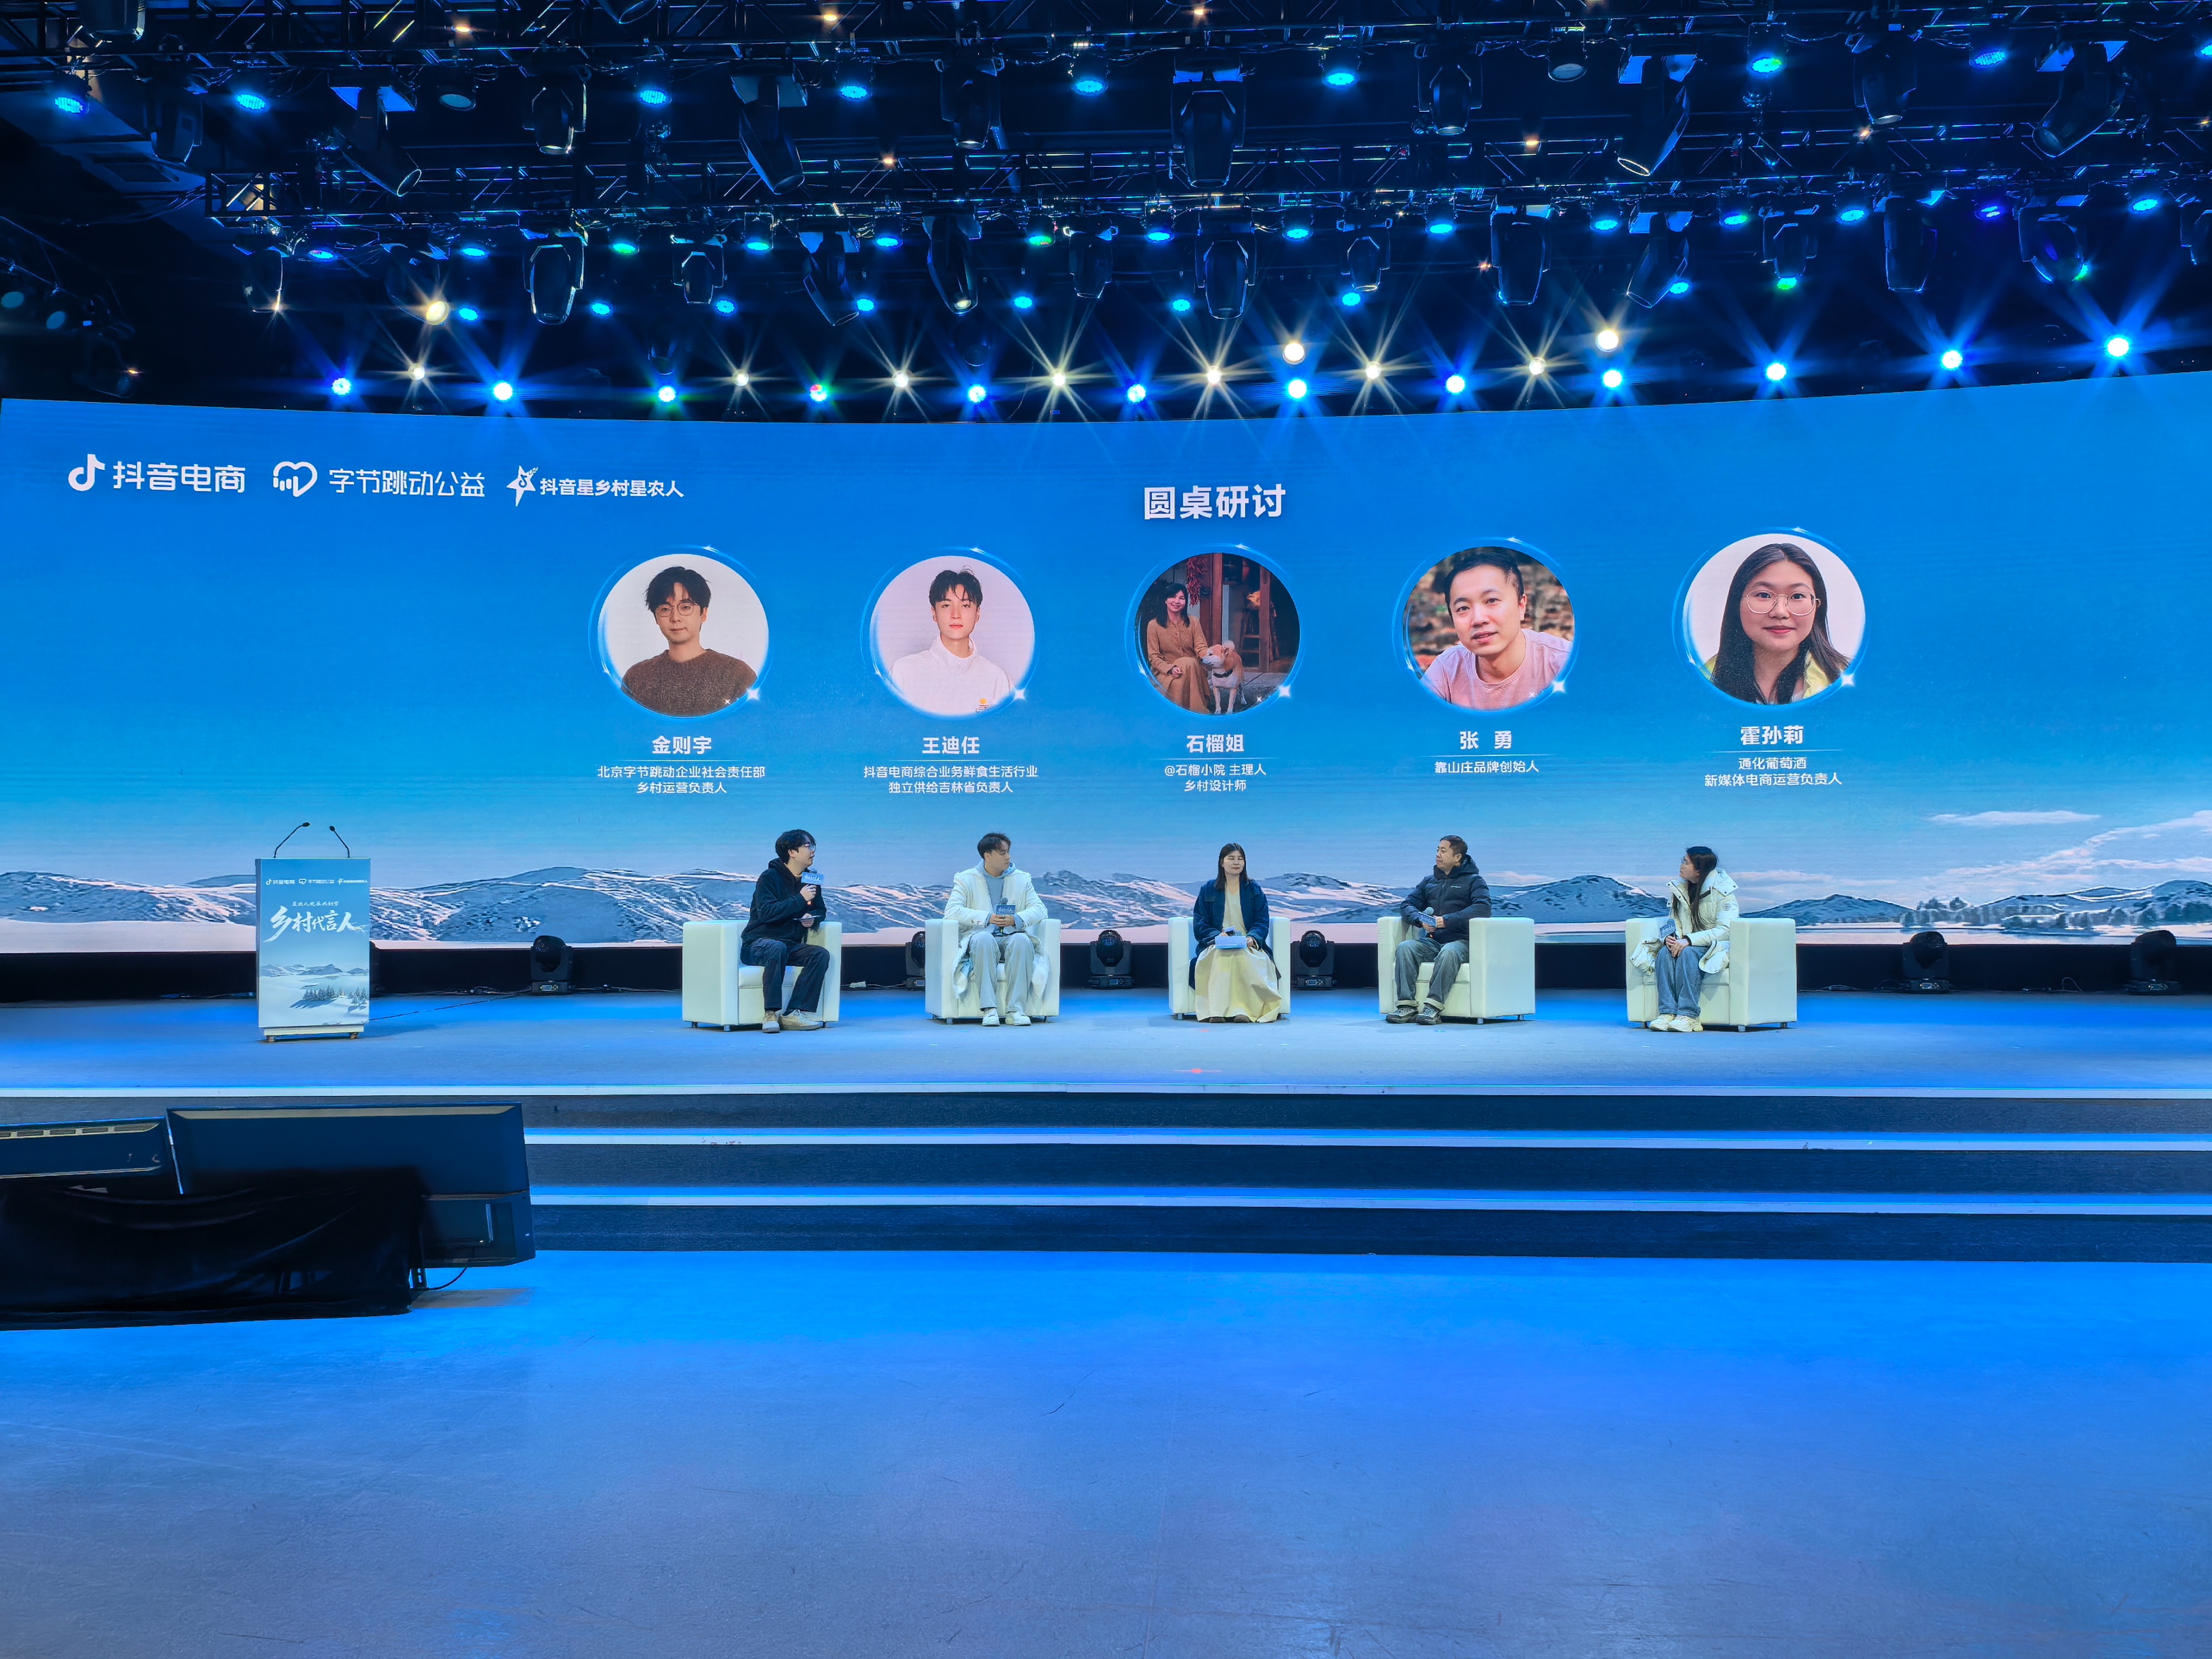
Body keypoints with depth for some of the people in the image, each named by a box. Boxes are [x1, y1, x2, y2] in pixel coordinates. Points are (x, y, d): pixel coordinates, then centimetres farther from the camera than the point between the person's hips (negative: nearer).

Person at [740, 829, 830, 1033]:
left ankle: (793, 1014, -28)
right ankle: (771, 1013, -36)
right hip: (758, 944, -6)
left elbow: (820, 910, 21)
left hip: (792, 945, 6)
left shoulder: (811, 879, 10)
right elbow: (766, 912, -22)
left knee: (821, 955, -22)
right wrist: (799, 900, -23)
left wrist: (812, 918, -4)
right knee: (778, 948, -39)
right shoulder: (769, 877, -9)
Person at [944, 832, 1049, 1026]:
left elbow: (1039, 908, 3)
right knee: (984, 938, -38)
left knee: (1022, 940, -34)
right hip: (980, 936, -2)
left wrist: (1016, 919, -19)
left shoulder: (1021, 879, 14)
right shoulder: (966, 879, 7)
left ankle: (1016, 1009, -36)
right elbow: (952, 910, -8)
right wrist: (987, 918, -20)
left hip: (1011, 937, 2)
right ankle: (989, 1009, -40)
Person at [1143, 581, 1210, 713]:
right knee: (1177, 682, -35)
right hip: (1165, 670, -2)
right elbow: (1154, 656, -7)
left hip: (1192, 668, 2)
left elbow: (1201, 647, -6)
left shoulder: (1193, 622, 4)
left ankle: (1197, 709, -25)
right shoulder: (1154, 625, -4)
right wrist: (1170, 669, -25)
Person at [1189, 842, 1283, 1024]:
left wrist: (1252, 938, -17)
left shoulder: (1254, 890, 15)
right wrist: (1217, 936, -15)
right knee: (1220, 956, -37)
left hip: (1248, 946, 0)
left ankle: (1242, 1010, -44)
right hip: (1216, 945, 0)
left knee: (1245, 958, -37)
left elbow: (1262, 921, 5)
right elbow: (1199, 924, 6)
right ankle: (1217, 1010, -48)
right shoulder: (1208, 890, 13)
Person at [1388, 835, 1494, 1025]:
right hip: (1432, 941, 5)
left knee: (1449, 952, -39)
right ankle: (1406, 1005, -32)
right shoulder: (1429, 880, 22)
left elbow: (1483, 908, -11)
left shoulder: (1473, 880, 7)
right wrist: (1420, 920, -7)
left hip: (1460, 940, -5)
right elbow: (1407, 905, 17)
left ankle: (1433, 1006, -43)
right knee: (1405, 947, -26)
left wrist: (1448, 920, -20)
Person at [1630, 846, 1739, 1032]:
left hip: (1715, 945, -5)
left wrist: (1689, 940, -28)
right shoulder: (1679, 888, 9)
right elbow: (1673, 921, 11)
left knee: (1688, 953, -36)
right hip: (1685, 943, 5)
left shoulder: (1722, 890, -9)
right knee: (1665, 952, -27)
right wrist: (1670, 936, -14)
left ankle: (1688, 1015, -40)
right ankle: (1667, 1012, -36)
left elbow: (1724, 930, -17)